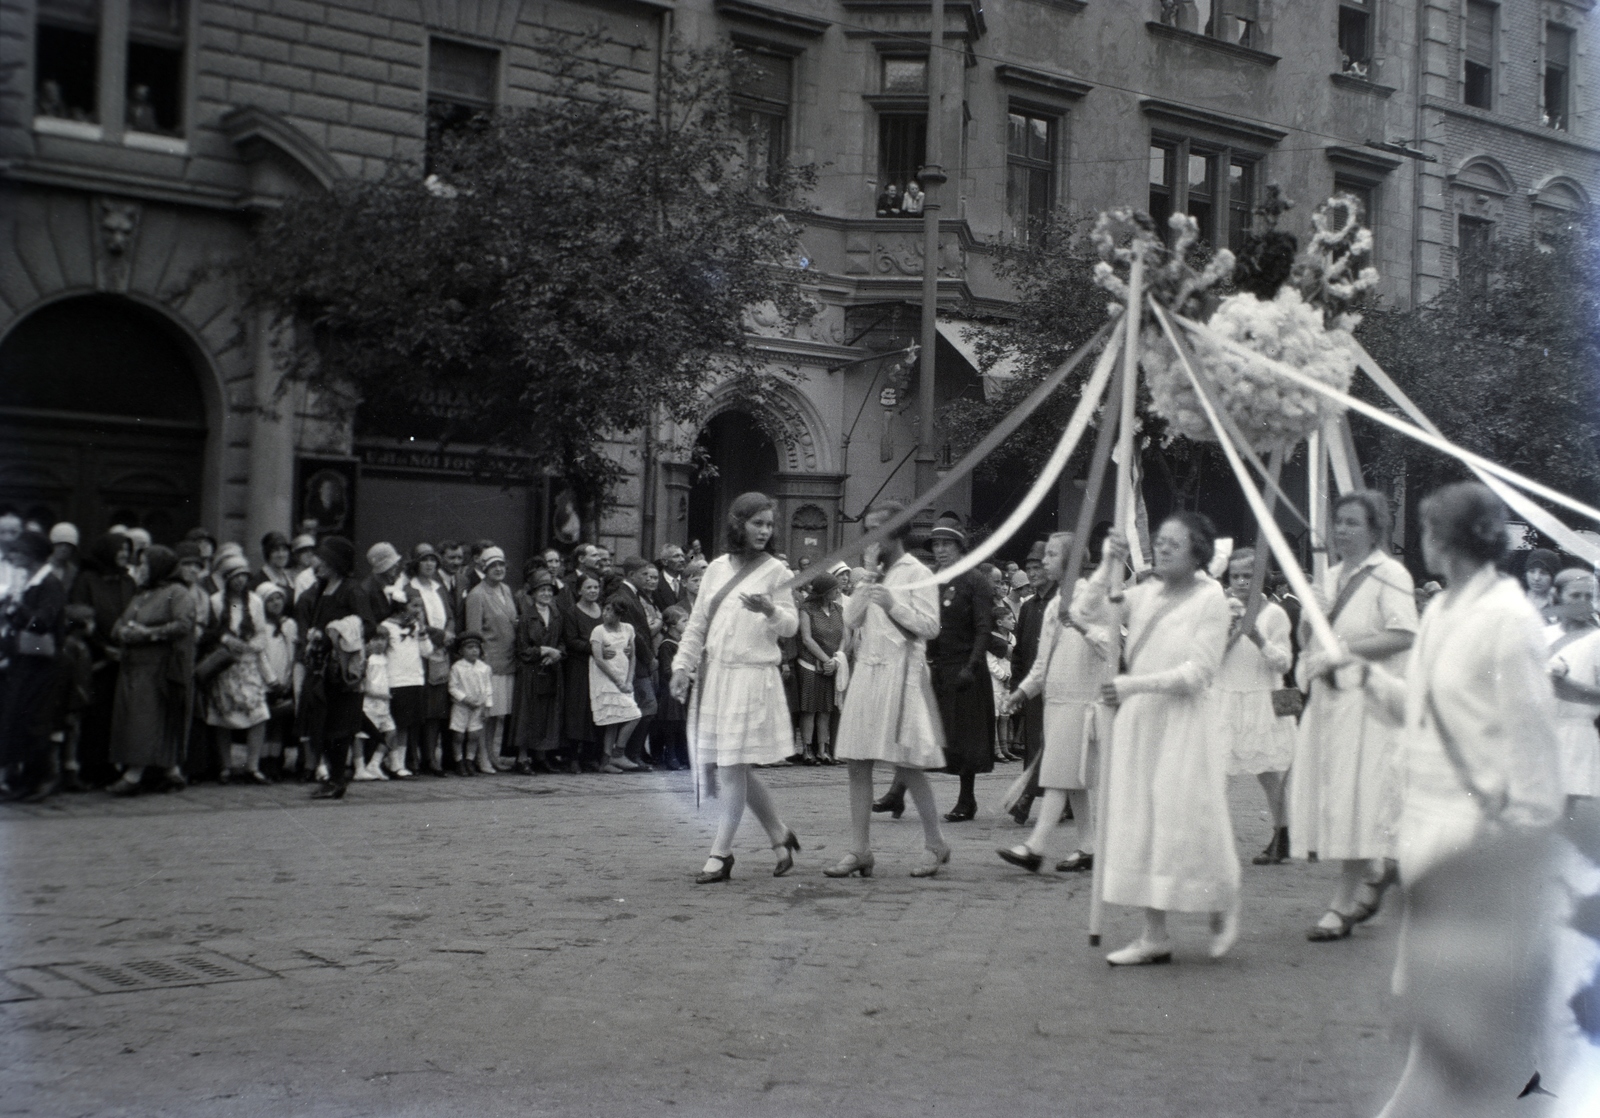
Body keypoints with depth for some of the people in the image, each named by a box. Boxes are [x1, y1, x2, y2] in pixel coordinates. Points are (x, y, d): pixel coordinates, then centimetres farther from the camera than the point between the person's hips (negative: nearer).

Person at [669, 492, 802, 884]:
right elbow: (697, 623, 14)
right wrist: (682, 665, 8)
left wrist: (770, 610, -20)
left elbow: (791, 625, 0)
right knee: (715, 767, 7)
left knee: (732, 766, -7)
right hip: (712, 675, 5)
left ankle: (720, 853, 1)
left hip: (752, 676, -5)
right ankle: (779, 834, 22)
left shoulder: (774, 571, 1)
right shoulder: (717, 568, 11)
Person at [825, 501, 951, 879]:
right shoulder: (871, 574, 17)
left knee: (906, 764, -4)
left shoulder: (917, 574, -3)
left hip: (901, 672, -6)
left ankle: (935, 844, 10)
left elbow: (930, 627, -10)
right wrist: (868, 579, -3)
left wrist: (893, 604, -19)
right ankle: (860, 850, 7)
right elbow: (851, 619, 8)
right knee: (858, 763, 3)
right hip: (866, 671, 7)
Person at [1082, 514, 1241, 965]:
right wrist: (1108, 565, -4)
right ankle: (1154, 935, 11)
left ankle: (1223, 909, 24)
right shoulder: (1145, 593, 10)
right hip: (1137, 719, 5)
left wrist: (1134, 684, -19)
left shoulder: (1210, 597, -6)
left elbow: (1199, 671, -12)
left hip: (1183, 722, -5)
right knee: (1141, 826, 5)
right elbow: (1091, 615, 3)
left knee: (1185, 822, -2)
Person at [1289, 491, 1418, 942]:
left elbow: (1403, 635, -18)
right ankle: (1372, 882, 25)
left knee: (1358, 799, -6)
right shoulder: (1330, 576, 16)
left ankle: (1343, 905, -3)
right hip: (1327, 696, 8)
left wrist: (1343, 649, -17)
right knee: (1331, 797, 8)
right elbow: (1307, 641, 19)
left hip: (1369, 698, -8)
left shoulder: (1389, 574, -7)